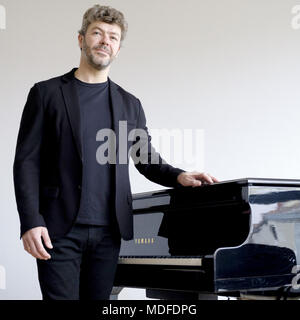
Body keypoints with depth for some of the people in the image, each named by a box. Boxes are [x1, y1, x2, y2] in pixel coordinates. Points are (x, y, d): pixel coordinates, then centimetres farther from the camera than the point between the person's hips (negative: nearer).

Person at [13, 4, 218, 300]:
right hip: (59, 230, -3)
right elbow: (26, 161, -2)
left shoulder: (129, 104, 13)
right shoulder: (47, 93, 3)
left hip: (108, 231, 3)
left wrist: (178, 176, -4)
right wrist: (31, 222, -12)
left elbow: (147, 160, 17)